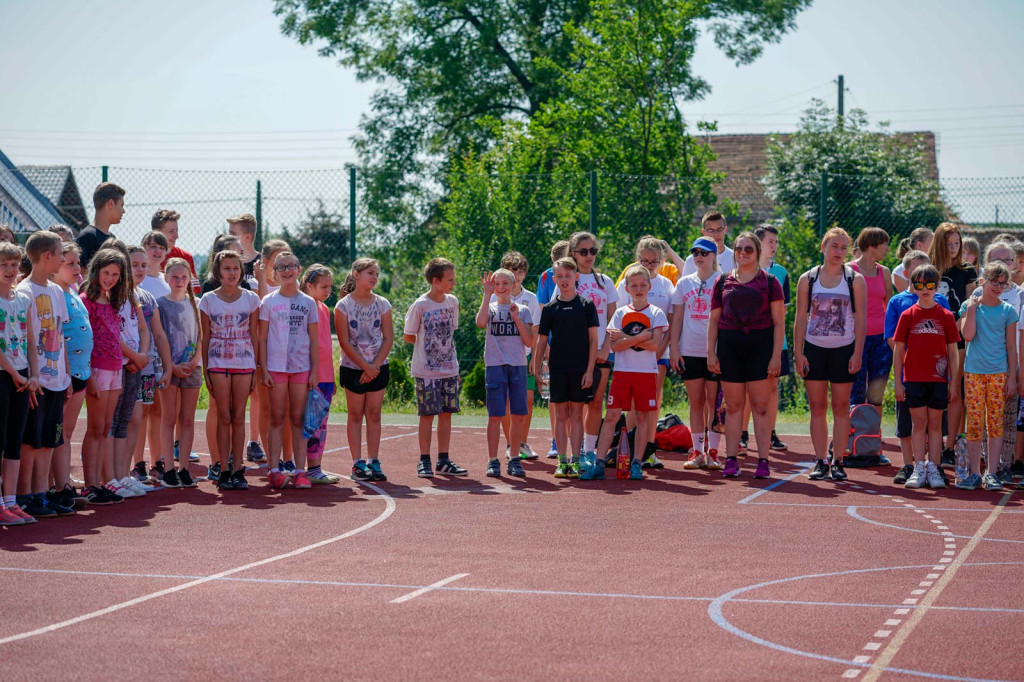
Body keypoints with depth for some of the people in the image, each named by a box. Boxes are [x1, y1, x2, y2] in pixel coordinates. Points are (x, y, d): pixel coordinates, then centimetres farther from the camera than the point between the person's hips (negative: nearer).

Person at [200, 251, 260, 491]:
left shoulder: (251, 299, 4)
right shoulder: (208, 300, 3)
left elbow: (253, 336, 6)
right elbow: (205, 338, 5)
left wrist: (255, 369, 2)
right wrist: (205, 371, 1)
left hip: (244, 363, 1)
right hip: (218, 363, 0)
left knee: (239, 417, 3)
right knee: (224, 417, 0)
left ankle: (238, 469, 7)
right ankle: (224, 470, 4)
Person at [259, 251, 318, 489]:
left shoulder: (308, 303, 6)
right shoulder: (269, 302, 3)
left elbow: (314, 341, 6)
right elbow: (262, 338, 2)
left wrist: (314, 372, 0)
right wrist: (263, 369, -5)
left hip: (301, 368, 1)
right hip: (275, 367, -1)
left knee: (298, 419, 2)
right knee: (277, 419, 2)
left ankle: (300, 471, 3)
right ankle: (275, 470, 3)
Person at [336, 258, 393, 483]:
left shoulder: (382, 304, 2)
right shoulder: (343, 306, -6)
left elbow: (388, 339, 1)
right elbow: (344, 342, -9)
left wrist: (375, 366, -9)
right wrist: (365, 366, -12)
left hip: (378, 368, 3)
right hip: (352, 368, -2)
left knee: (374, 414, 4)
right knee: (355, 415, 2)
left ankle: (373, 462, 7)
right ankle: (357, 464, 5)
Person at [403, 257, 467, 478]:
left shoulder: (452, 302, 5)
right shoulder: (420, 306, -11)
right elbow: (408, 337, -4)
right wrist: (427, 343, 0)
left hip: (450, 369, 5)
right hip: (426, 370, -5)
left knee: (446, 413, 7)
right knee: (428, 414, -2)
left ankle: (443, 460, 14)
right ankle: (424, 460, 6)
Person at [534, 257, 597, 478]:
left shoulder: (586, 306, 2)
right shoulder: (550, 308, 5)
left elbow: (593, 339, 0)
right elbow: (541, 341, 8)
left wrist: (590, 369, -6)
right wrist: (536, 370, 2)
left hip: (581, 369, -1)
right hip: (557, 368, 1)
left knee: (577, 415, 1)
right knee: (560, 415, 3)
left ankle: (575, 461, 3)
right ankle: (562, 461, 7)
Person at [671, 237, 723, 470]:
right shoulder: (685, 283, 10)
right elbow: (677, 318, 11)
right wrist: (673, 349, 3)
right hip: (690, 352, 3)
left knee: (714, 401, -1)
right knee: (696, 401, 5)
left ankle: (712, 451, 3)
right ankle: (697, 452, 9)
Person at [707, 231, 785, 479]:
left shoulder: (769, 282, 4)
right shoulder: (723, 282, 11)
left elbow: (779, 322, 2)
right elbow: (714, 320, 12)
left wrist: (776, 355, -6)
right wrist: (711, 353, 5)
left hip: (760, 345, -2)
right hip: (729, 345, 2)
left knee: (760, 406, -2)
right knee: (733, 406, 4)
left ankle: (763, 461, 0)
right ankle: (731, 459, 8)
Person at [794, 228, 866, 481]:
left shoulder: (855, 280, 2)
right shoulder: (808, 279, 5)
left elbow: (860, 319, 0)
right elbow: (801, 318, 5)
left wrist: (857, 353, -7)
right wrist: (798, 353, -2)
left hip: (844, 350, -1)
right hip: (814, 348, 1)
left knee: (841, 407, 1)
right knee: (817, 407, 2)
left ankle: (838, 461, 6)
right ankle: (820, 462, 6)